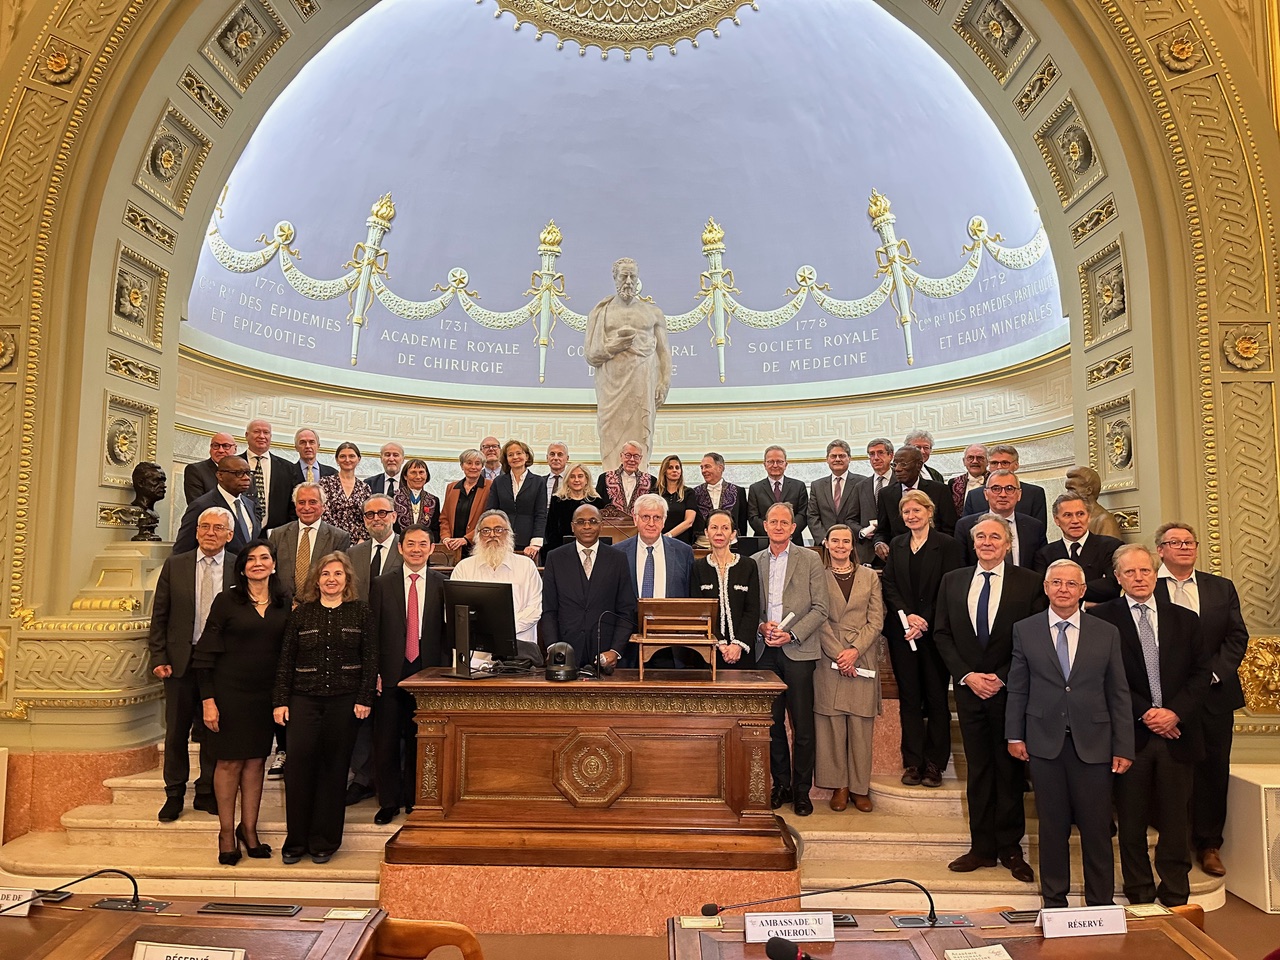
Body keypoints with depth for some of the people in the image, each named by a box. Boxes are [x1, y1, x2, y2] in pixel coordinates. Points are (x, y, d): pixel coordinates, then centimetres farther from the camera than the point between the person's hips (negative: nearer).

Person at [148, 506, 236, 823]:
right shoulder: (174, 565, 2)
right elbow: (159, 616, 3)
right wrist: (159, 658, -4)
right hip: (181, 660, 1)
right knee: (176, 731, 11)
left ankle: (207, 793, 25)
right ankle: (174, 795, 27)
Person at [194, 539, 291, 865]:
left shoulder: (284, 603, 5)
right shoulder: (226, 601, -5)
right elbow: (206, 653, -5)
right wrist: (207, 699, -10)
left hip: (266, 693, 3)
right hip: (230, 690, -3)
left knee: (256, 761, 9)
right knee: (229, 761, 4)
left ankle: (249, 829, 21)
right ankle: (226, 832, 18)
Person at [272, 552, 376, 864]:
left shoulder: (360, 611, 3)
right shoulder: (302, 613, 6)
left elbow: (370, 657, 2)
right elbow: (285, 659, 6)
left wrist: (365, 698, -4)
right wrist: (280, 701, 1)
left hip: (344, 701, -1)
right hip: (304, 699, 1)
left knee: (334, 768, 5)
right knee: (298, 765, -5)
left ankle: (324, 841, 18)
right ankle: (296, 840, 11)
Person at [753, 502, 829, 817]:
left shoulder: (810, 560, 2)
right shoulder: (754, 562, 11)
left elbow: (820, 609, -2)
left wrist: (791, 634, -12)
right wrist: (761, 627, -7)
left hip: (798, 651, -3)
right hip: (765, 651, 3)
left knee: (803, 726, 1)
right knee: (772, 723, 9)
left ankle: (801, 790, 13)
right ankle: (780, 784, 22)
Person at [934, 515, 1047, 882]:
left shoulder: (1029, 583, -3)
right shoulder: (952, 581, 6)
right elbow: (942, 634, 6)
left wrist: (1003, 677, -12)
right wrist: (966, 675, -5)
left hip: (1010, 689, -2)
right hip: (968, 688, 2)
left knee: (1010, 769, 8)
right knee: (977, 769, 9)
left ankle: (1010, 848, 21)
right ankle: (982, 847, 19)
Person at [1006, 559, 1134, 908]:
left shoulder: (1107, 633, 5)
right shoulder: (1024, 630, 3)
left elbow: (1118, 693, 4)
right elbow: (1017, 688, 6)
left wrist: (1124, 746, 1)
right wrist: (1015, 735, 3)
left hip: (1093, 744, 0)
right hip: (1045, 742, 0)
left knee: (1097, 827, 5)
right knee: (1052, 827, 9)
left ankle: (1100, 903, 21)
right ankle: (1054, 901, 23)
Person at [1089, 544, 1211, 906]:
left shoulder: (1185, 619, 9)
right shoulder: (1101, 617, -3)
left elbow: (1201, 672, 6)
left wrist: (1176, 712, -8)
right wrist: (1144, 712, -12)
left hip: (1177, 734, 3)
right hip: (1130, 736, -2)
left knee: (1176, 821, 9)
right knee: (1132, 822, 7)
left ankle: (1175, 899, 23)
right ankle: (1140, 897, 21)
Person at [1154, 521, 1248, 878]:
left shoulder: (1222, 588, 10)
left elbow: (1237, 636, 5)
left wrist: (1213, 673, -7)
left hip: (1214, 694, 4)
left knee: (1213, 769, 9)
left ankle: (1209, 844, 23)